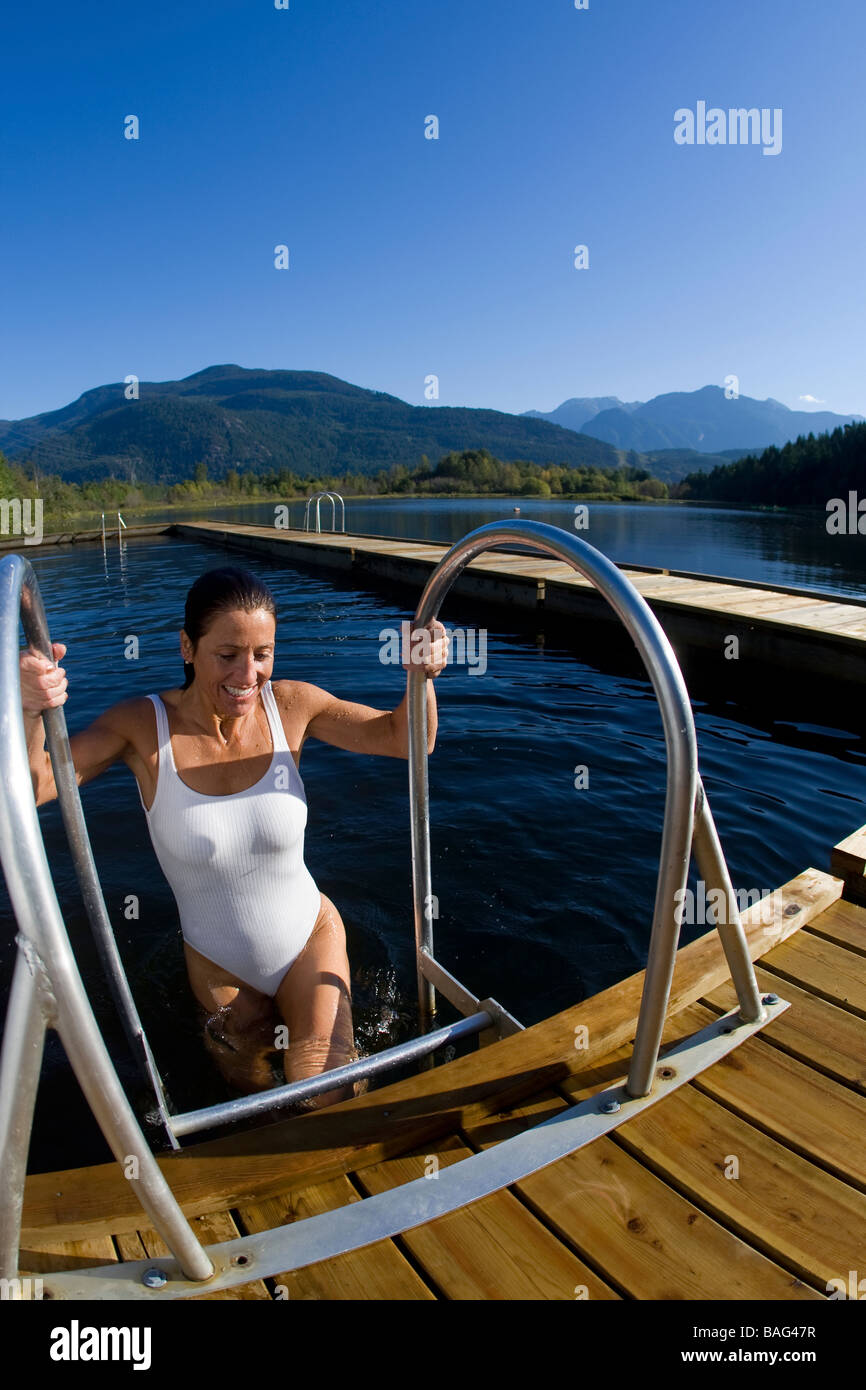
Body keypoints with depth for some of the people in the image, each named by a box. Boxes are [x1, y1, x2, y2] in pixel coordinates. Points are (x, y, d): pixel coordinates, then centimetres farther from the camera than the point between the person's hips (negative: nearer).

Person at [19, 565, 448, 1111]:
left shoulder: (290, 705, -18)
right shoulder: (145, 726, -21)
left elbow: (406, 739, -11)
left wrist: (420, 676, -31)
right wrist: (30, 712, -47)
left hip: (309, 939, 0)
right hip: (220, 968, 1)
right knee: (252, 1093, 23)